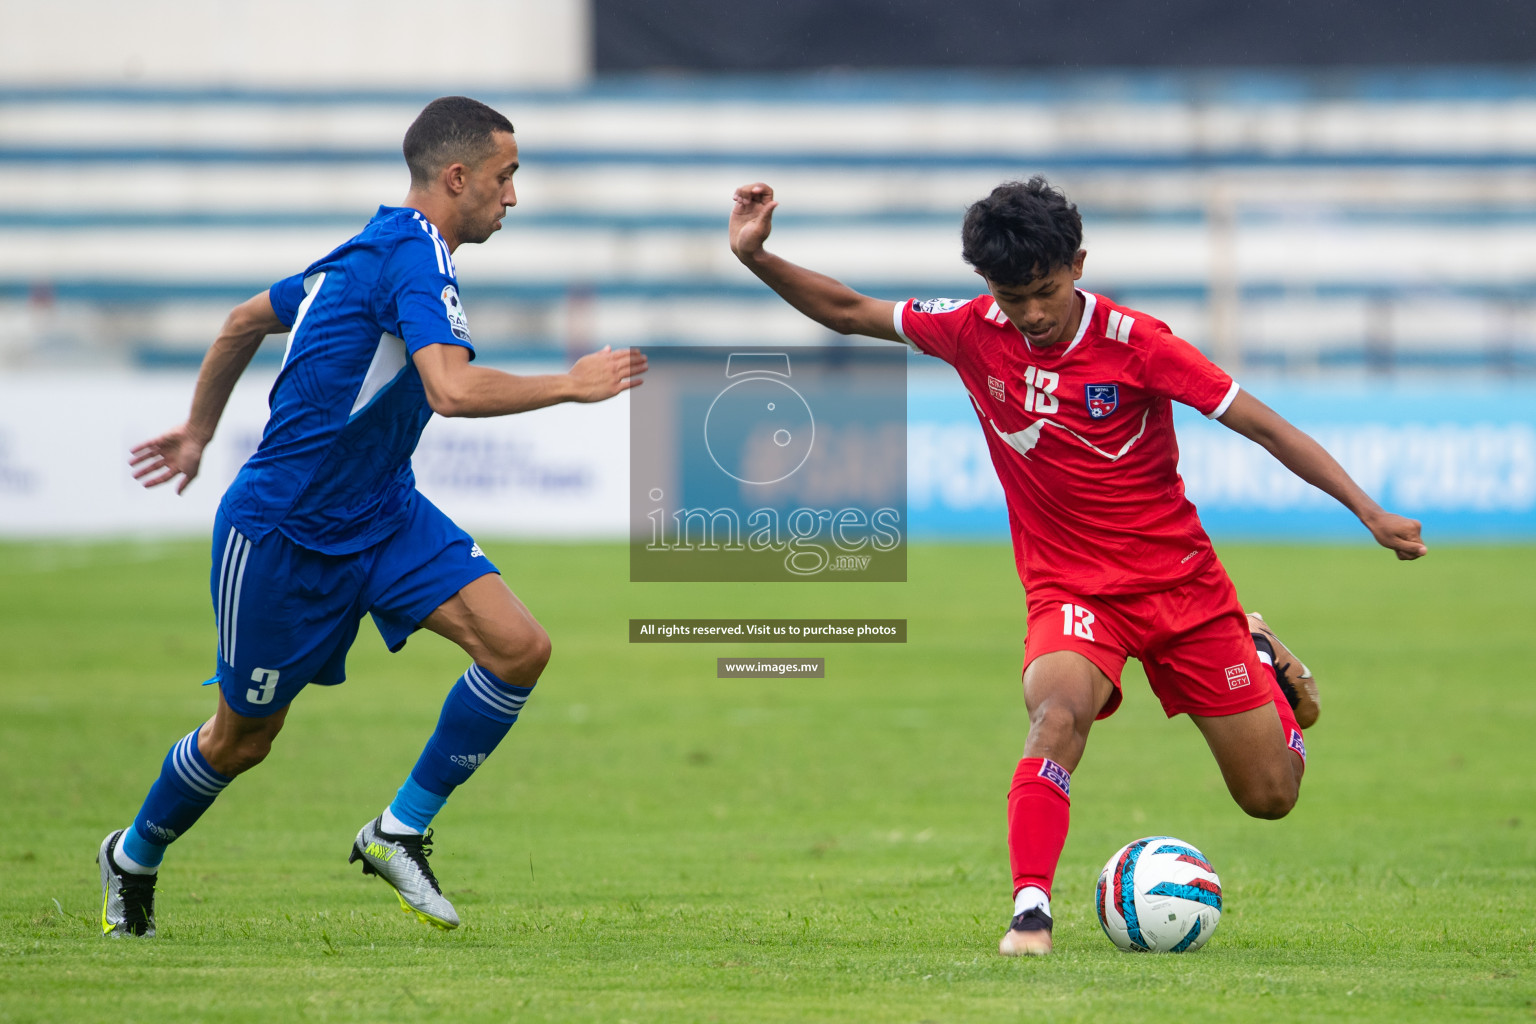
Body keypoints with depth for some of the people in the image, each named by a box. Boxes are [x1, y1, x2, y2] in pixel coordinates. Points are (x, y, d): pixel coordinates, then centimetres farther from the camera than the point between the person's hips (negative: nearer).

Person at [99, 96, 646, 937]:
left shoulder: (377, 250, 9)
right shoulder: (415, 257, -20)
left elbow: (246, 319, 21)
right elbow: (452, 390, -36)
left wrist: (199, 430, 32)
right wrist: (571, 386, -25)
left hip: (381, 516, 9)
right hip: (282, 531, -9)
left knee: (518, 647, -12)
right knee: (243, 738, 8)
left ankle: (399, 833, 0)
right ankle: (132, 859, 35)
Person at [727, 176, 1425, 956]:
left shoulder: (1134, 343, -18)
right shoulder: (975, 334, -8)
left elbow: (1263, 425, -14)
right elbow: (850, 312, 2)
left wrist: (1369, 513, -18)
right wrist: (757, 257, -13)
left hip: (1182, 582, -1)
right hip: (1071, 590, 1)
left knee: (1270, 796, 7)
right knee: (1058, 709, -35)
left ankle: (1262, 659, 38)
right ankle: (1030, 910, -32)